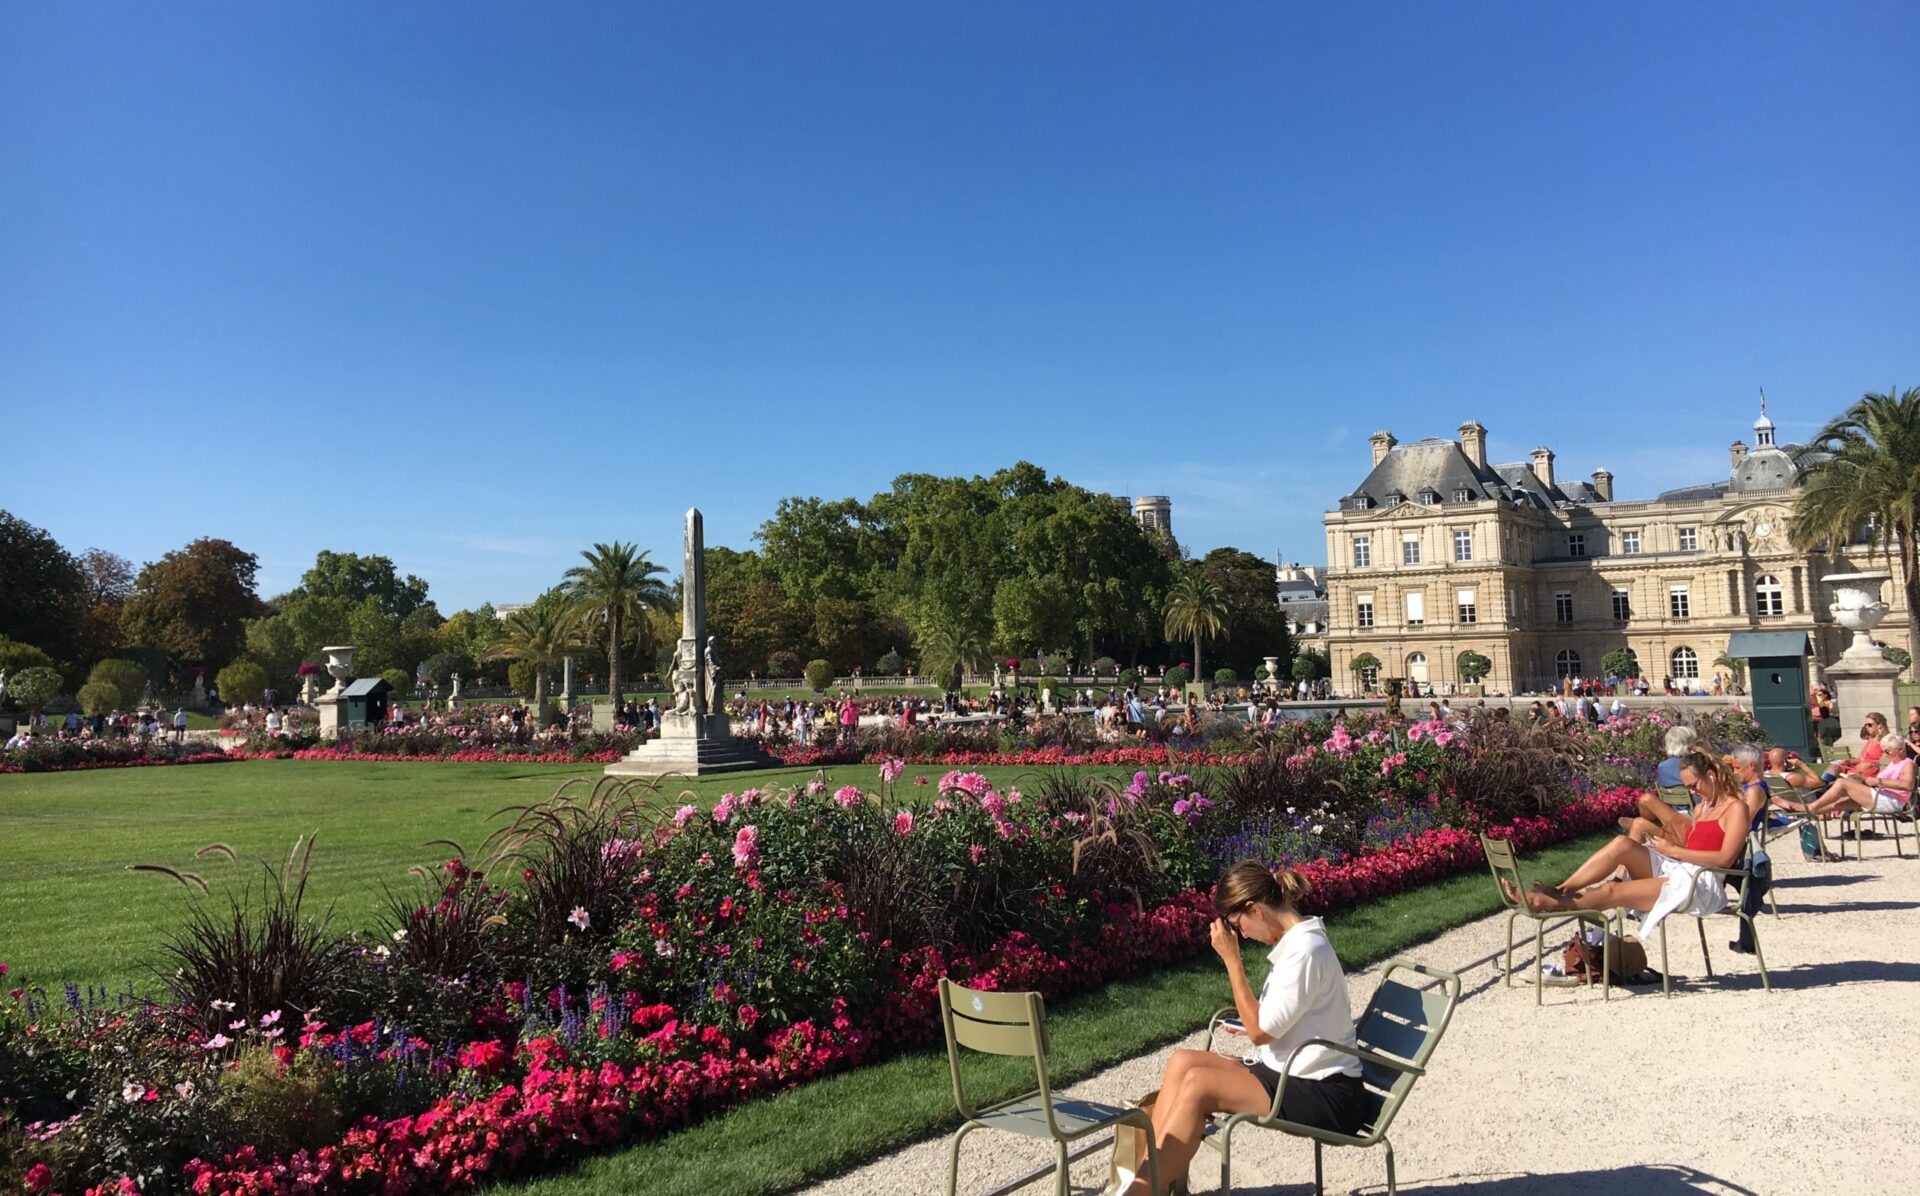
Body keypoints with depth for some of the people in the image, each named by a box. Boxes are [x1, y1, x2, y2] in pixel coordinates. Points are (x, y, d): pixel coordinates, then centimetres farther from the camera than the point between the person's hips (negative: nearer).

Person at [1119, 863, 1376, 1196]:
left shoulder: (1305, 950, -21)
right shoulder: (1297, 941, 8)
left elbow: (1260, 1031, -19)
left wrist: (1231, 958, -18)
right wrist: (1255, 1025, 6)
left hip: (1325, 1095, -9)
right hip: (1295, 1072, 9)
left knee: (1198, 1083, -22)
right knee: (1184, 1061, -7)